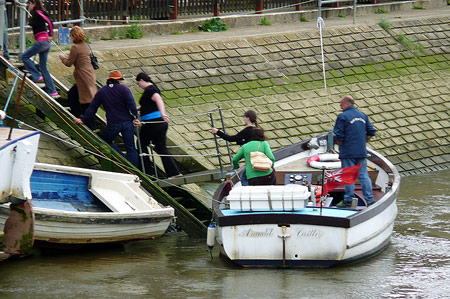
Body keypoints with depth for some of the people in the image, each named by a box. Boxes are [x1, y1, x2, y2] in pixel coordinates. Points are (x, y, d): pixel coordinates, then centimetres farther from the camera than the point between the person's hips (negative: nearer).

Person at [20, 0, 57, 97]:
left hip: (42, 41, -9)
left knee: (24, 57, 0)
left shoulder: (38, 13, -9)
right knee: (43, 67, 10)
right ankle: (52, 91, 9)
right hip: (45, 43, 9)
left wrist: (50, 35, -13)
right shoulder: (36, 14, 17)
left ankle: (36, 76, -2)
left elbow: (49, 21, -20)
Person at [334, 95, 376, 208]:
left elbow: (339, 136, -13)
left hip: (348, 152, -6)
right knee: (364, 175, 8)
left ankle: (348, 201, 1)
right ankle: (370, 200, 7)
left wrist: (340, 146, 3)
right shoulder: (362, 115, 11)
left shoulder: (343, 117, -9)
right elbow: (371, 132, 12)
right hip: (362, 152, 6)